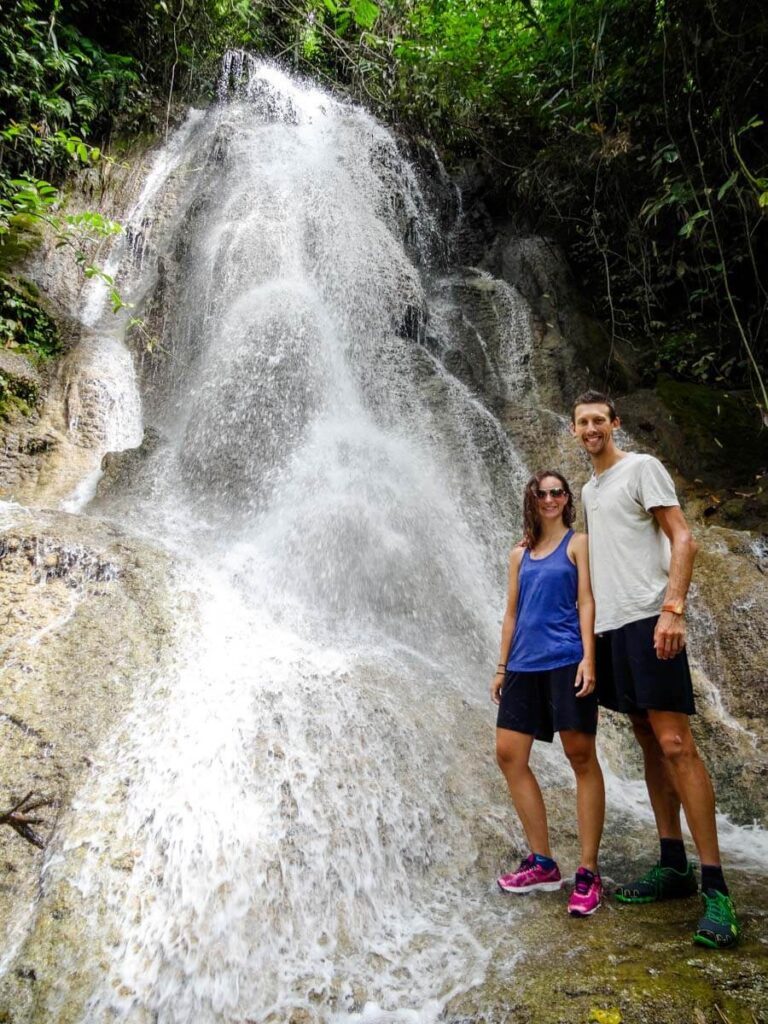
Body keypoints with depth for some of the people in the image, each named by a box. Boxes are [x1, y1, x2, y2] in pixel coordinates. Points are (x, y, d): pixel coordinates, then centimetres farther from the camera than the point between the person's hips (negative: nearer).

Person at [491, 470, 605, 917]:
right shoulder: (520, 553, 17)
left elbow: (586, 601, -4)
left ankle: (589, 872, 6)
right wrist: (502, 667, 14)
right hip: (525, 665, 6)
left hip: (565, 660, -6)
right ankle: (543, 862, 14)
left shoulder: (578, 543, 5)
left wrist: (588, 658, -15)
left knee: (581, 757, -4)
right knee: (509, 755, 3)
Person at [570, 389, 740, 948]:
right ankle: (673, 866, 18)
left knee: (675, 744, -12)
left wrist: (672, 608, -21)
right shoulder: (589, 489, 21)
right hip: (610, 627, 8)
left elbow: (683, 539, -10)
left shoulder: (642, 467, -1)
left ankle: (715, 887, -5)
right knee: (649, 745, 10)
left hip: (647, 619, -8)